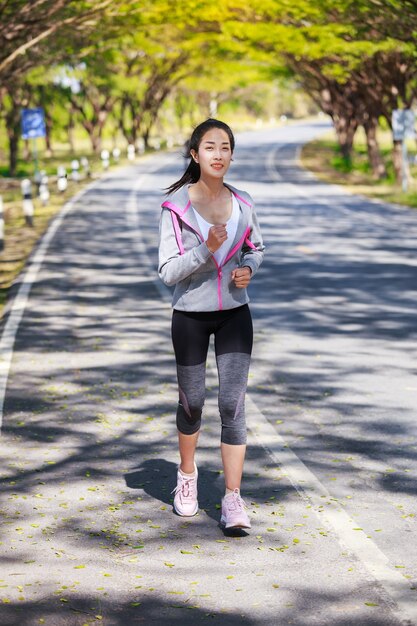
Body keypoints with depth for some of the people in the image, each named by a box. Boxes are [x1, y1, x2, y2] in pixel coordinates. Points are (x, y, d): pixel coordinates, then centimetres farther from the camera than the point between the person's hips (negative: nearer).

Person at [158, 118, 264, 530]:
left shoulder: (242, 204, 0)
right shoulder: (176, 206, -11)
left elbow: (256, 248, 16)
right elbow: (168, 272, -14)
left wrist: (247, 268, -7)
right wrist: (206, 250, -28)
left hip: (234, 314, 2)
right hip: (190, 315, -2)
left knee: (233, 404, -6)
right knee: (192, 403, 11)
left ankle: (232, 500, -2)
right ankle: (187, 476, 38)